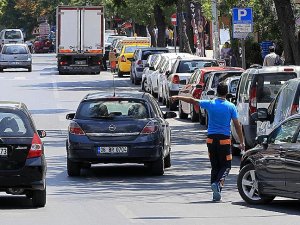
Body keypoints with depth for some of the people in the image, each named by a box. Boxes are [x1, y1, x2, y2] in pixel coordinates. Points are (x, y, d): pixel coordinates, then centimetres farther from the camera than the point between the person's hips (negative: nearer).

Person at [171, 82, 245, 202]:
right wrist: (242, 142, 2)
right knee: (226, 165, 5)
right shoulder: (230, 106, -4)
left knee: (215, 166, 11)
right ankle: (219, 182, -24)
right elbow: (237, 125, -4)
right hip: (224, 139, -2)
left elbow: (193, 101, 12)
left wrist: (178, 97, 27)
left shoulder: (210, 104, 0)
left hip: (211, 139, 2)